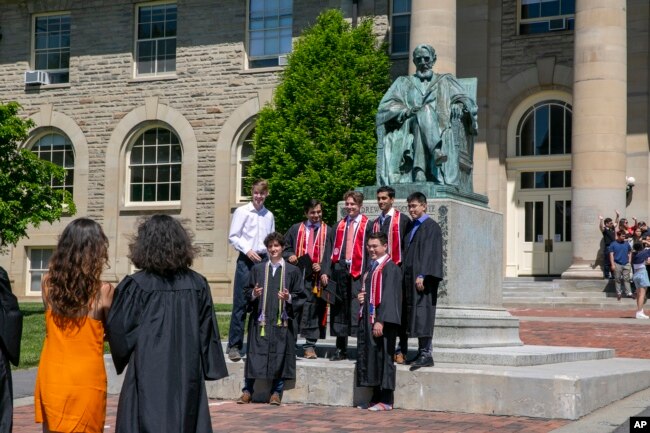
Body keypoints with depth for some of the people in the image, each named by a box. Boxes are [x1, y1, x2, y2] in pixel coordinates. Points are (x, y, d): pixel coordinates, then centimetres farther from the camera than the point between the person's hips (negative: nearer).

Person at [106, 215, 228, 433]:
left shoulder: (135, 286, -12)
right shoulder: (198, 284, -2)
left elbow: (118, 330, -6)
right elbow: (207, 331, 3)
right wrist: (207, 368, 12)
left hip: (148, 376, -3)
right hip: (187, 374, 3)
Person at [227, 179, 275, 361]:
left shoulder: (269, 215, 11)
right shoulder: (242, 212, -1)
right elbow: (233, 237, -2)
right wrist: (247, 250, -12)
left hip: (264, 260, 4)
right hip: (246, 260, -4)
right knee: (240, 304, -4)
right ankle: (234, 345, 0)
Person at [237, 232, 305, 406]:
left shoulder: (292, 271, 5)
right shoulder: (257, 269, 10)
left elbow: (301, 295, 5)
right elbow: (247, 292, 11)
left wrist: (289, 298, -14)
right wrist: (253, 294, -10)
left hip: (282, 320, -1)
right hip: (260, 319, 1)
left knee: (280, 355, 0)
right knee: (255, 353, -1)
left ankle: (276, 392, 10)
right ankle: (248, 391, 7)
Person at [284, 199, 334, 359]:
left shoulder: (328, 231, 8)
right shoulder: (296, 229, 12)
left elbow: (329, 255, 2)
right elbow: (286, 248, 15)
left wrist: (324, 272, -13)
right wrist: (290, 256, -8)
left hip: (316, 276, -1)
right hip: (297, 274, 1)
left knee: (313, 310, -2)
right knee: (294, 308, 1)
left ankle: (310, 345, 3)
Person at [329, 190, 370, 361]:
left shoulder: (367, 225, -1)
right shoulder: (340, 225, 15)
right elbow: (334, 248, 14)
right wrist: (331, 269, 4)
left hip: (357, 271, -5)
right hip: (340, 269, 6)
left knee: (358, 309, -8)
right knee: (340, 308, 9)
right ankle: (341, 349, 16)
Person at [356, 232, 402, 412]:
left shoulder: (390, 268, -10)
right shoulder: (371, 268, 17)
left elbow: (389, 296, -17)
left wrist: (380, 321, -23)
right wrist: (361, 297, 5)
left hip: (381, 322, -9)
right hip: (367, 319, 9)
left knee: (382, 357, -5)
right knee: (368, 356, 9)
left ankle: (386, 401, 1)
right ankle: (376, 398, 17)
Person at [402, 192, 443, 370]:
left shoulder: (431, 226, -7)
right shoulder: (410, 227, 18)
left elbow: (430, 252, -15)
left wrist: (422, 275, -22)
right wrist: (403, 275, 13)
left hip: (422, 278, -8)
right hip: (409, 278, 8)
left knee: (423, 314, -10)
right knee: (414, 315, 8)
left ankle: (426, 355, -8)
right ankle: (421, 352, 12)